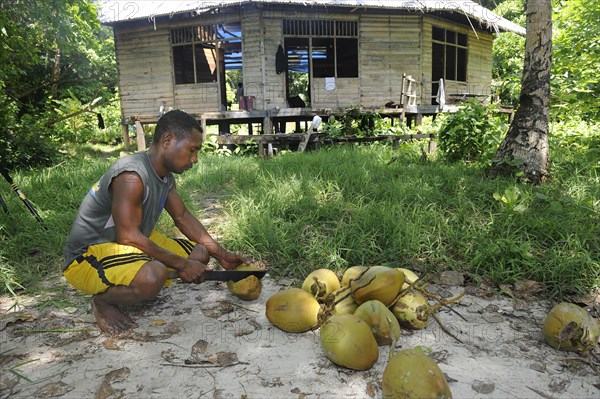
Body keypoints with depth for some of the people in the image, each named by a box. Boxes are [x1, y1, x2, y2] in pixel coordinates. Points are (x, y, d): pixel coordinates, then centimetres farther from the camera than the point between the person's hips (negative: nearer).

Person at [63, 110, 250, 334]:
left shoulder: (166, 176, 2)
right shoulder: (132, 176, -27)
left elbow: (183, 217, 11)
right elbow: (128, 237, -30)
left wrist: (221, 254, 6)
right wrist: (181, 264, -24)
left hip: (134, 244, 9)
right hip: (87, 257, -9)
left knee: (200, 252, 6)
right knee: (153, 277, -38)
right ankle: (102, 301, -7)